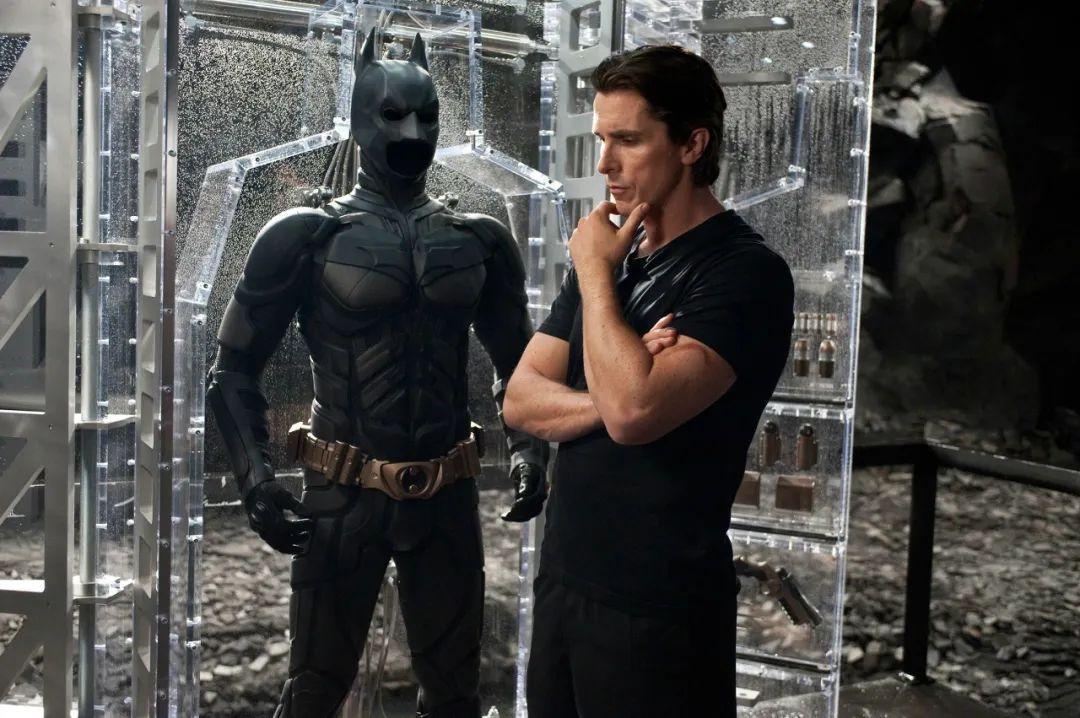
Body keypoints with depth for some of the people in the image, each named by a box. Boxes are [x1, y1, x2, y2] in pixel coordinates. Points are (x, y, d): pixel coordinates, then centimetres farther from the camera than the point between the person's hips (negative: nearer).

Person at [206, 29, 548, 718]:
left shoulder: (481, 242, 6)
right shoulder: (307, 235, -5)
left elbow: (518, 361, 15)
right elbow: (235, 370, -2)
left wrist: (530, 446, -2)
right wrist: (255, 474, -16)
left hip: (448, 498, 3)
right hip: (343, 496, -3)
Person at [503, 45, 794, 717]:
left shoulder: (746, 271, -15)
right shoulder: (614, 254, 8)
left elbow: (633, 411, -28)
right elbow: (520, 400, 4)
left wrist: (594, 274, -15)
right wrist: (610, 400, -15)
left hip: (656, 608, -7)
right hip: (563, 578, 7)